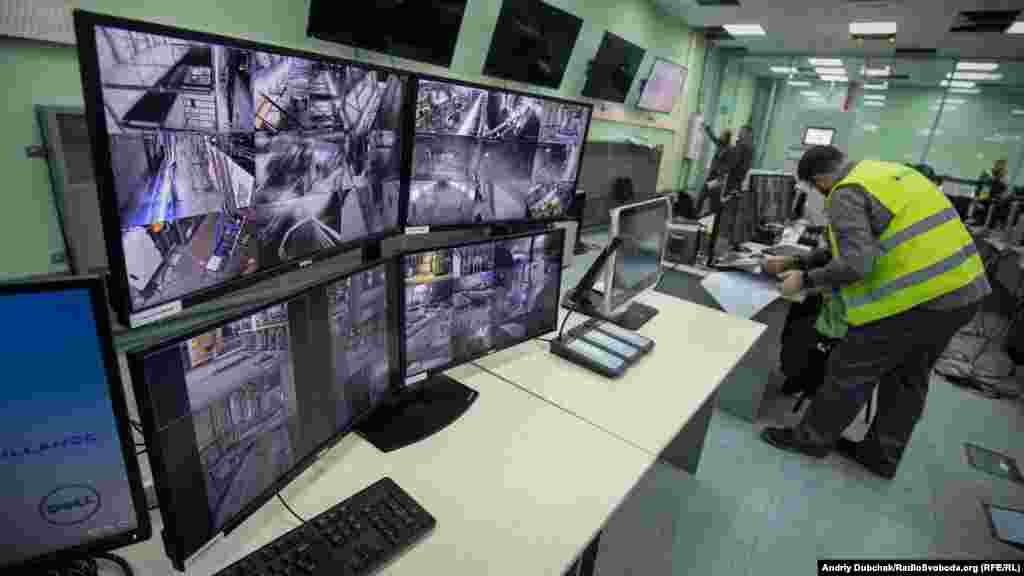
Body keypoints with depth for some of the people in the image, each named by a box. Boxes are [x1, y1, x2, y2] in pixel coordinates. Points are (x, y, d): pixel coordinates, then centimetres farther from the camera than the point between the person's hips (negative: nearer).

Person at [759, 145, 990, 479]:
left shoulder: (847, 194, -14)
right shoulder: (882, 172, 16)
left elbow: (856, 264, -26)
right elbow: (854, 245, 21)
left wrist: (805, 279, -11)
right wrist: (796, 263, 20)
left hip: (917, 297, -9)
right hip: (963, 288, 10)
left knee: (850, 372, 6)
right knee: (908, 379, 19)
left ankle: (812, 438, 23)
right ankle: (881, 455, 34)